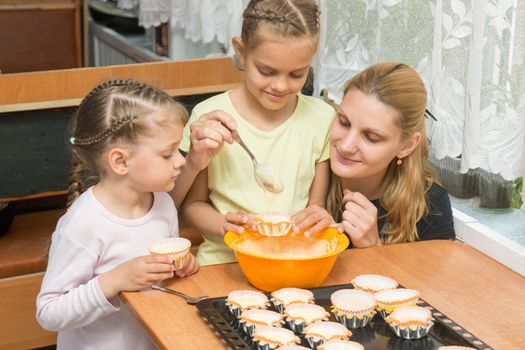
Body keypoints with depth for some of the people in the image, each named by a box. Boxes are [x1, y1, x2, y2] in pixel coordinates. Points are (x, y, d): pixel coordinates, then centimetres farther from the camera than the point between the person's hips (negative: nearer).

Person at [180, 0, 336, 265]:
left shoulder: (322, 118, 2)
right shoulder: (209, 117, -4)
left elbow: (317, 204, 10)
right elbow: (193, 204, 5)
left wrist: (319, 215, -13)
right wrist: (224, 224, -15)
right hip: (224, 262, -4)